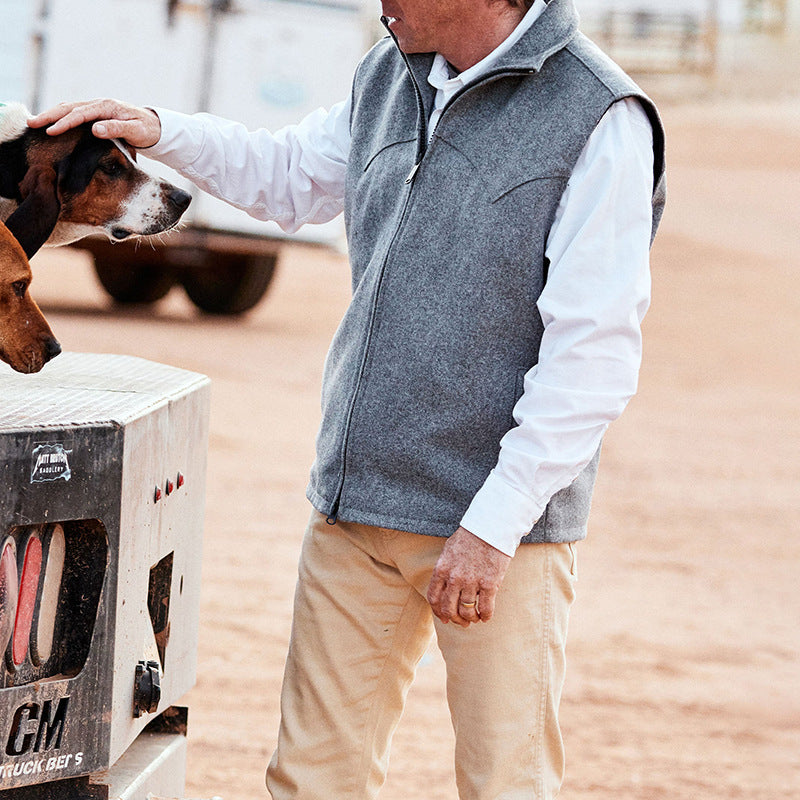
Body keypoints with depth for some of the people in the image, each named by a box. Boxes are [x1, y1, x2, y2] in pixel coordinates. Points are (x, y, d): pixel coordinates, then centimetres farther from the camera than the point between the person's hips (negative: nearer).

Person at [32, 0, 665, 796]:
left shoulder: (600, 119, -13)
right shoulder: (388, 77, 10)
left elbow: (593, 353, -17)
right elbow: (290, 177, 31)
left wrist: (494, 526, -19)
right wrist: (163, 132, 15)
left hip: (498, 519, -6)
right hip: (355, 499, 6)